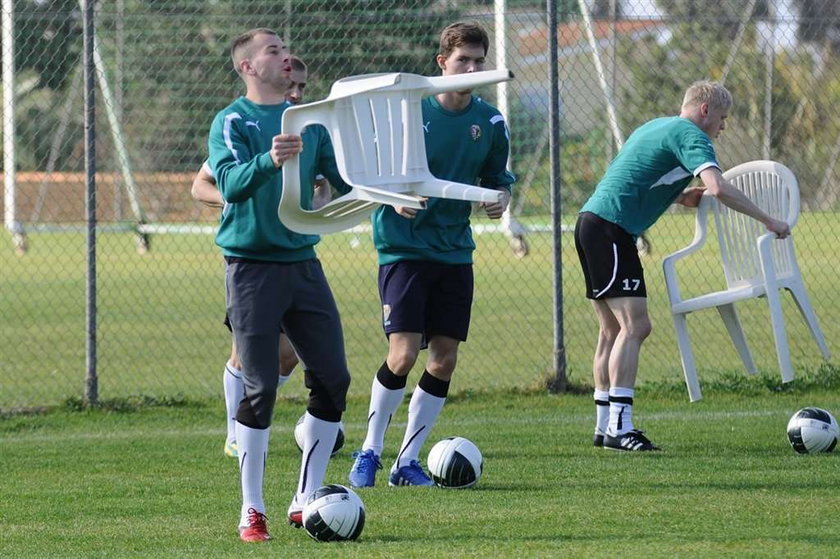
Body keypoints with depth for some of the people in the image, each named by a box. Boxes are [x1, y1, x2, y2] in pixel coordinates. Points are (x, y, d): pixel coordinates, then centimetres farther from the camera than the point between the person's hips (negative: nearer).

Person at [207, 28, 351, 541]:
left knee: (333, 380, 1)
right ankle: (252, 512, 2)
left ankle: (306, 501, 12)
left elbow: (342, 181, 14)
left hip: (302, 263, 6)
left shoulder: (308, 121, 12)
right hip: (253, 264, -6)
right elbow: (230, 184, -20)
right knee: (260, 389, -7)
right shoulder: (233, 121, -6)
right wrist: (268, 161, -39)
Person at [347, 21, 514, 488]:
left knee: (444, 361, 2)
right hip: (405, 248, -5)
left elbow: (498, 177, 16)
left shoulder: (489, 122, 4)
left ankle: (408, 462, 13)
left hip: (455, 252, 5)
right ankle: (369, 453, 3)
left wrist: (502, 196, -7)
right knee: (404, 355, -14)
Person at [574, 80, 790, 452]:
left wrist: (681, 196, 21)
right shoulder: (691, 136, -7)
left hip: (591, 222, 10)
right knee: (634, 325, -14)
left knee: (613, 329, 12)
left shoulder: (654, 128, 23)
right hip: (611, 229, -10)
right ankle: (619, 428, -19)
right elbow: (718, 188, -21)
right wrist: (768, 221, -14)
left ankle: (604, 427, 13)